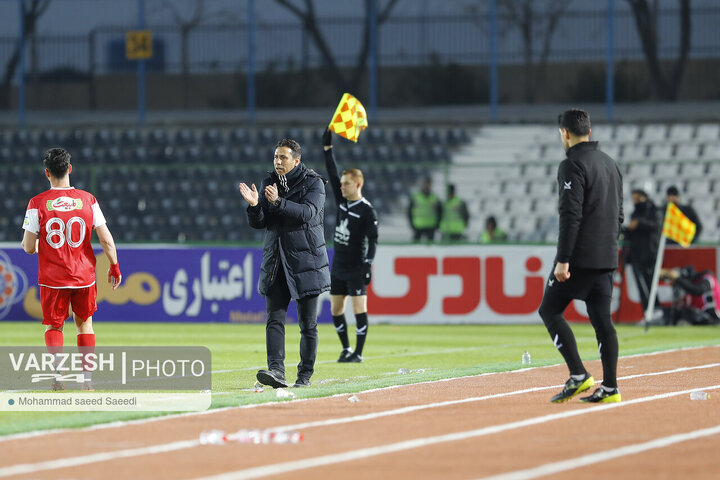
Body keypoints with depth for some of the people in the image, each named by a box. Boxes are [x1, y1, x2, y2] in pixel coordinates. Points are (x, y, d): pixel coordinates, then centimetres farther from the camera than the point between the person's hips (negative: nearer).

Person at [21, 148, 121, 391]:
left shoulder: (37, 203, -8)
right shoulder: (87, 200, -3)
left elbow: (29, 247, -7)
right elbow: (106, 239, -4)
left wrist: (30, 245, 17)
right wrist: (114, 267, 9)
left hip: (52, 278, -2)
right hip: (84, 276, 2)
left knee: (53, 326, 11)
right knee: (84, 323, 20)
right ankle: (88, 377, 16)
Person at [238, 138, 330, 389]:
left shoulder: (313, 184, -2)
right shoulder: (269, 184, 10)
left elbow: (307, 213, -20)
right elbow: (257, 223, 7)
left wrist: (278, 202, -31)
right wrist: (254, 205, -15)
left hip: (306, 260, -3)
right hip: (276, 262, 4)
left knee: (308, 323, 2)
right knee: (274, 319, -11)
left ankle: (305, 374, 12)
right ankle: (276, 370, -20)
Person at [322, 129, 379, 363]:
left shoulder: (367, 210, -10)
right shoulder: (342, 201, 8)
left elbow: (373, 239, -11)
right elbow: (332, 175, 6)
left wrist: (368, 264, -19)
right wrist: (328, 149, -1)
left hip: (356, 269, -7)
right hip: (338, 267, 8)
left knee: (359, 308, -7)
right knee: (336, 310, 10)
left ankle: (358, 353, -5)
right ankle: (346, 349, 21)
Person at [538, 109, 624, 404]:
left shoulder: (572, 165, -11)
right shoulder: (610, 164, 16)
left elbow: (571, 215, -19)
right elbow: (618, 215, 20)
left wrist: (563, 259, -20)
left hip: (580, 257, -8)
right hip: (607, 258, 8)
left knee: (550, 310, 2)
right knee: (601, 319, 7)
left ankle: (579, 376, -8)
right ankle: (610, 388, 3)